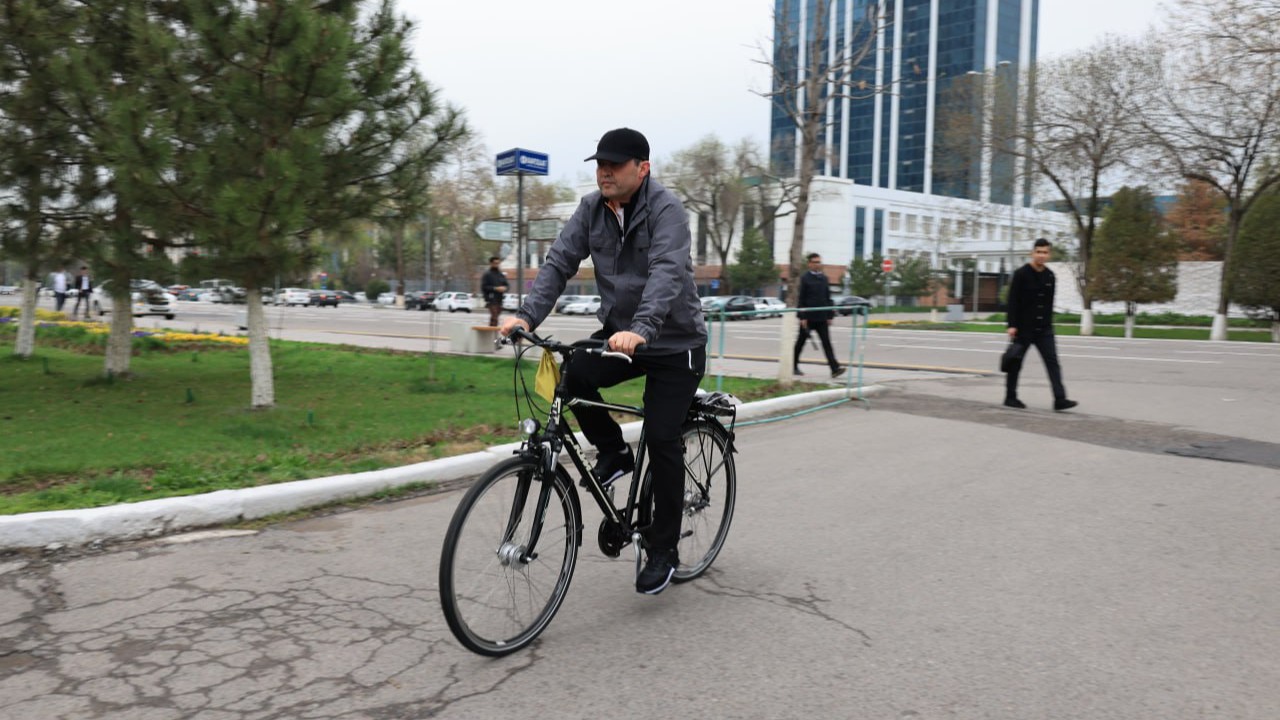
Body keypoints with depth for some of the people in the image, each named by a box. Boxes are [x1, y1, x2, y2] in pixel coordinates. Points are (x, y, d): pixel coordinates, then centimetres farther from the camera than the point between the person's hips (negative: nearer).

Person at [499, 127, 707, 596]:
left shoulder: (666, 210, -18)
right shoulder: (592, 209, -1)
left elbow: (667, 273, -34)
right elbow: (559, 263, -8)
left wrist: (640, 329, -50)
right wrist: (526, 315, -24)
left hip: (674, 343, -5)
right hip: (618, 335, 5)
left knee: (662, 440, -9)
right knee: (571, 374, -23)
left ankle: (663, 551, 8)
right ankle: (612, 452, 4)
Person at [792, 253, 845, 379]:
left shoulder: (824, 278, 10)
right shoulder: (805, 278, -5)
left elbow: (828, 298, 13)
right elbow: (801, 299, -8)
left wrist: (830, 315, 8)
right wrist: (802, 317, -13)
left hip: (822, 317, 4)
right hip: (808, 316, -4)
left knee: (826, 342, -4)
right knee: (801, 342, 9)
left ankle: (835, 368, -12)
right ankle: (794, 366, 23)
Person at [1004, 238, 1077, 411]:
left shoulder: (1050, 276, 9)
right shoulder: (1021, 274, -8)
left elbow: (1049, 302, 16)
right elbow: (1013, 301, -11)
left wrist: (1048, 322, 13)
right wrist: (1012, 325, -17)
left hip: (1044, 329, 5)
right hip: (1023, 328, -5)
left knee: (1052, 362, -6)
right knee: (1016, 363, 6)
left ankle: (1060, 399, -10)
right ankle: (1010, 397, 18)